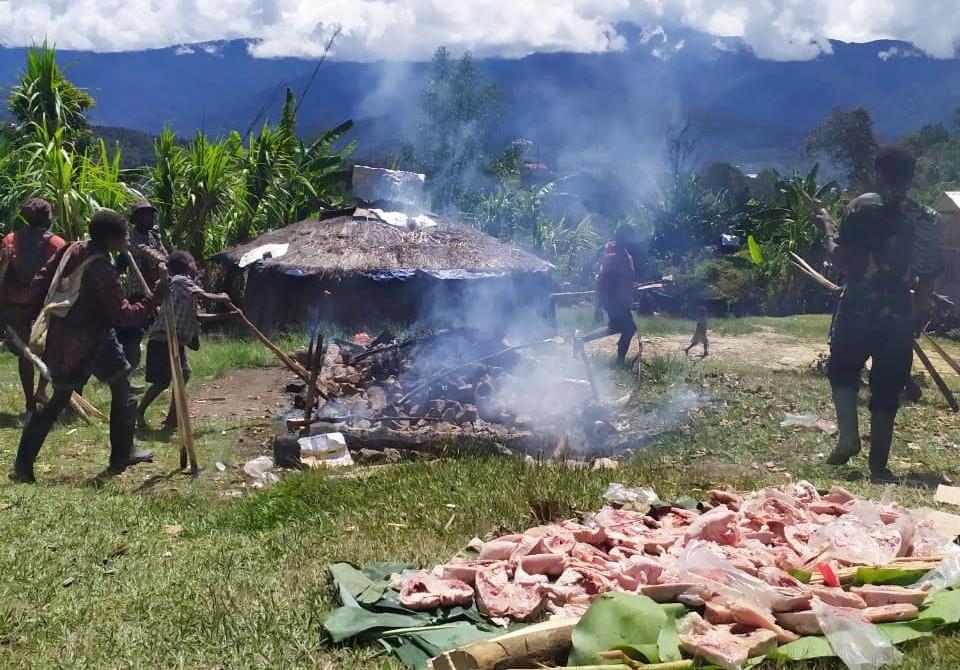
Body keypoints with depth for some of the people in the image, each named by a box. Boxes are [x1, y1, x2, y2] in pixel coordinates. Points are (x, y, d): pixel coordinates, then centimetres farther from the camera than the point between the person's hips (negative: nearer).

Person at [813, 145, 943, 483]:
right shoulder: (927, 219, 4)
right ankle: (879, 465, 10)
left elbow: (841, 260, -11)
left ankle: (848, 435, 0)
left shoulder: (862, 206, -7)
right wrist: (920, 313, 20)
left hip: (858, 307, -2)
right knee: (887, 387, 8)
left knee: (842, 370, 19)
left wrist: (828, 227, 4)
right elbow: (928, 276, 7)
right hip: (900, 313, 2)